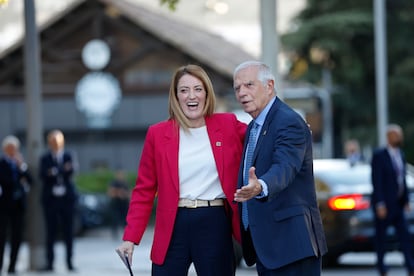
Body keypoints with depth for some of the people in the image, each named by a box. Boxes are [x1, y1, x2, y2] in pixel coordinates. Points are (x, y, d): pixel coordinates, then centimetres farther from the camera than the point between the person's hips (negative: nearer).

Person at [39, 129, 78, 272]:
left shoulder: (68, 156, 5)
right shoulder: (45, 158, 5)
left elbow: (70, 173, -11)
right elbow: (42, 175, -7)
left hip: (67, 197, 0)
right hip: (50, 198, 0)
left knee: (68, 231, 1)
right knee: (51, 232, 0)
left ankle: (69, 262, 5)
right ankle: (49, 262, 3)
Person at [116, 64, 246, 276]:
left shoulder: (228, 125, 5)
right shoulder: (158, 134, 4)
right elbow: (144, 190, 6)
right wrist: (131, 238, -2)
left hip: (215, 226, 0)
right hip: (173, 227, 0)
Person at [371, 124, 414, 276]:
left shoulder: (400, 155, 11)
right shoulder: (379, 155, -12)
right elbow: (376, 181, -16)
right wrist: (380, 205, -21)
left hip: (397, 205, 7)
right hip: (384, 204, -7)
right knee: (381, 235, 4)